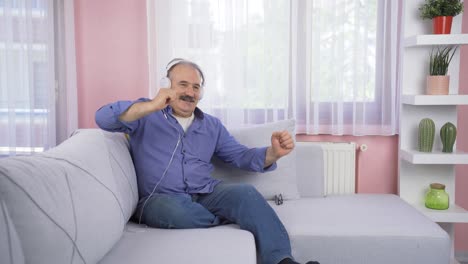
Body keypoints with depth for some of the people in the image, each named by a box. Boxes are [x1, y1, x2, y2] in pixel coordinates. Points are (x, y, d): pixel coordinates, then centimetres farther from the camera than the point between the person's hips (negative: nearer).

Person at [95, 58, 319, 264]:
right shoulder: (146, 115, 4)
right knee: (174, 209, -38)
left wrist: (273, 152, -9)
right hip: (160, 199, -3)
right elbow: (104, 118, -12)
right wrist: (152, 106, -26)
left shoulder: (212, 126, 19)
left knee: (245, 192, -26)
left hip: (206, 194, 3)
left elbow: (241, 156, 13)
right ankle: (233, 222, -15)